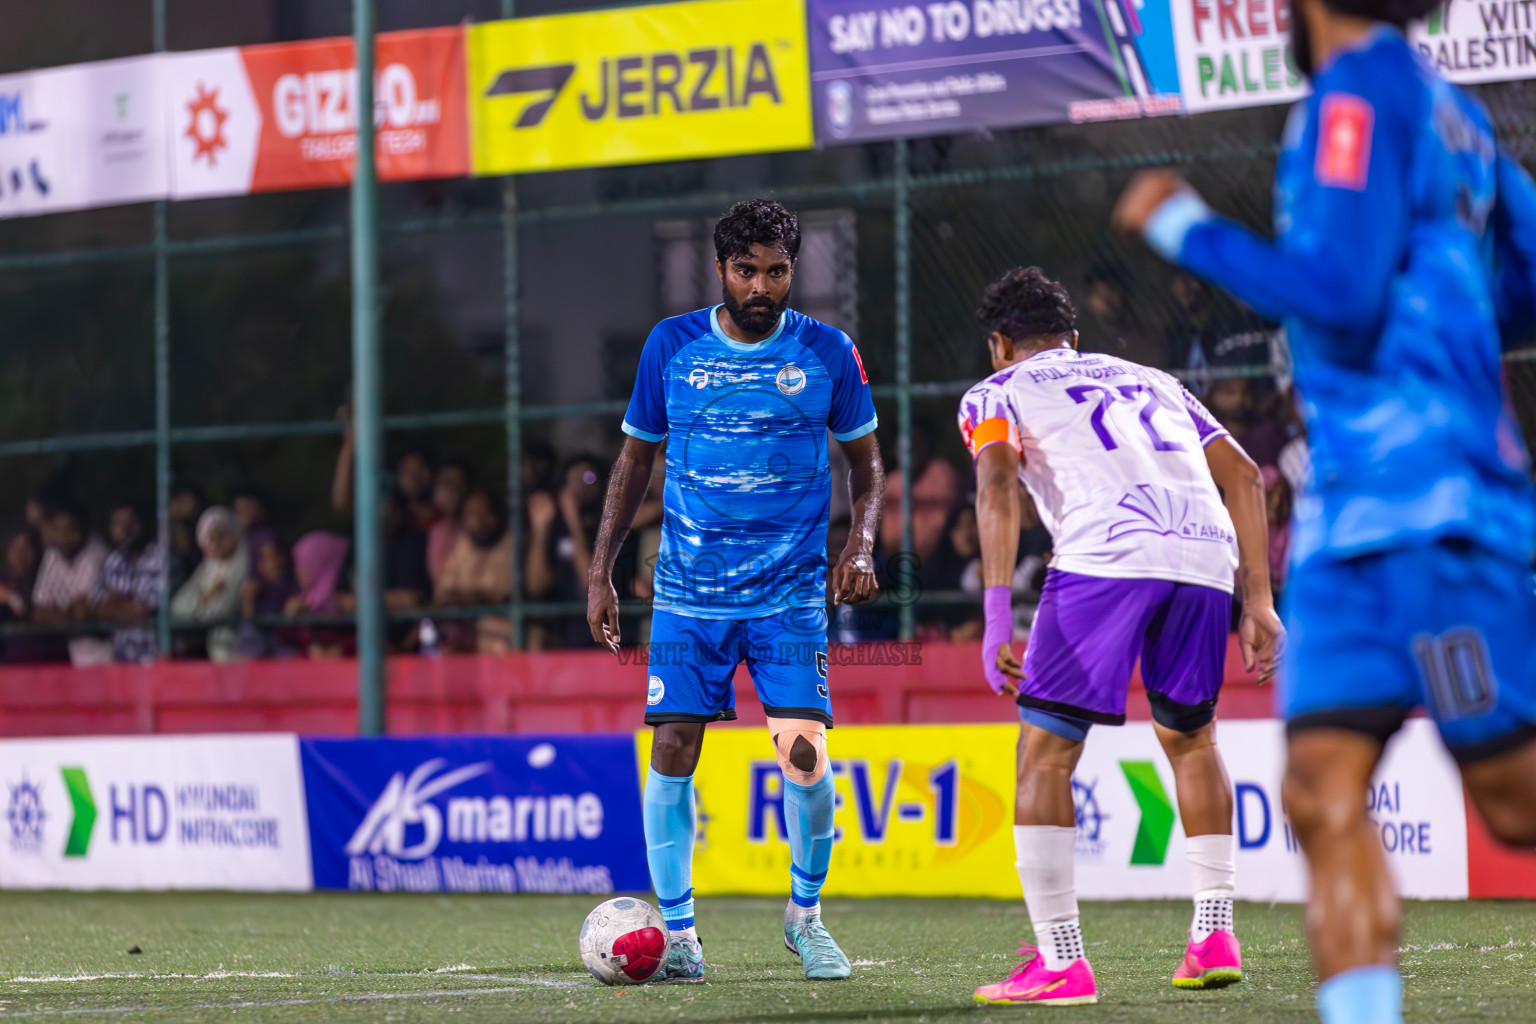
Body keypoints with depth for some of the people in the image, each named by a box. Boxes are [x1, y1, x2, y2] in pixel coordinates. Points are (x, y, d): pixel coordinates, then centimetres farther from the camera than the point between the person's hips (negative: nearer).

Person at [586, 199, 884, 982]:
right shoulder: (671, 346, 2)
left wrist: (861, 543, -6)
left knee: (804, 753, -13)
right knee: (672, 751, -5)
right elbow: (636, 457, 12)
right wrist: (600, 569, 8)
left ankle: (805, 913, 11)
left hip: (791, 593, -1)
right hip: (688, 592, 1)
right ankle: (678, 934, 8)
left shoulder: (827, 353, 0)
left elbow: (866, 461, 11)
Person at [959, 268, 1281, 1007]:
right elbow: (1244, 477, 26)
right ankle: (1214, 937, 22)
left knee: (1045, 754, 3)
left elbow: (997, 487, -2)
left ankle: (1060, 964, -5)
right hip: (1207, 556, 5)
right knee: (1190, 738, 26)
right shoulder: (1150, 380, 34)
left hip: (1106, 556, -5)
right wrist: (1259, 601, 24)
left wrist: (997, 619, -9)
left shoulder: (997, 394, 19)